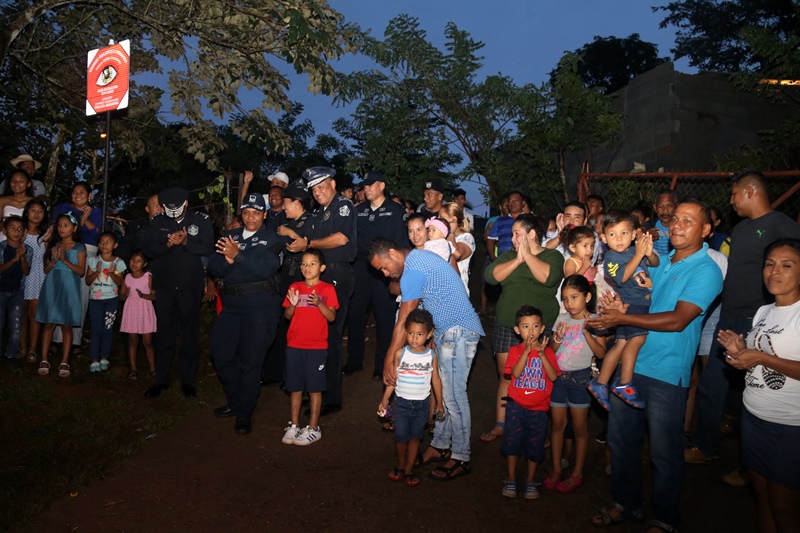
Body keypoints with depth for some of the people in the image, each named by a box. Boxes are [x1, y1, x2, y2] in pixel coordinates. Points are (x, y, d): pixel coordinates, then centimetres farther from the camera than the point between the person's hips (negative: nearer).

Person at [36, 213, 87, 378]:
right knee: (48, 324, 1)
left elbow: (81, 271, -4)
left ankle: (64, 362, 4)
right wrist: (54, 261, -9)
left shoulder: (79, 247, 2)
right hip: (51, 287, 3)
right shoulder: (53, 245, 12)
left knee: (66, 326, -1)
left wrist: (65, 260, -14)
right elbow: (46, 269, 11)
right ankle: (44, 360, 7)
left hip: (68, 289, -3)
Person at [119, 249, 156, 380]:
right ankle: (132, 369, 15)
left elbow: (155, 296, -6)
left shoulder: (148, 277, -4)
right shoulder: (127, 277, 5)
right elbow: (121, 297, 9)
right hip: (131, 310, 3)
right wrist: (125, 294, -13)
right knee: (132, 341, 7)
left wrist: (143, 295, -23)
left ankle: (153, 369, 10)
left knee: (148, 342, 0)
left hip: (145, 311, -2)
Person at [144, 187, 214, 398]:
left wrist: (185, 242, -22)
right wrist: (168, 244, -17)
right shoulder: (157, 222, 6)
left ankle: (188, 381, 13)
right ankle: (160, 380, 16)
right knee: (164, 333, 7)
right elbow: (148, 249, 0)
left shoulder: (201, 220, -2)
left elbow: (208, 248, -9)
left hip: (191, 286, -2)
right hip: (164, 286, 2)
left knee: (190, 333, 5)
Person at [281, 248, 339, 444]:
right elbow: (287, 316, 6)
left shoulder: (327, 289, -3)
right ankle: (294, 425, 23)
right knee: (295, 387, 10)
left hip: (317, 347, -3)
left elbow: (332, 317, -9)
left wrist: (319, 304, -25)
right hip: (294, 345, 3)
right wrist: (293, 304, -14)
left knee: (314, 388, 3)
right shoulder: (295, 287, 7)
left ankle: (313, 428, 14)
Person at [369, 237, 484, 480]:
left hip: (458, 331, -10)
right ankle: (440, 446, 24)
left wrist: (389, 360, -13)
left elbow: (403, 322, -17)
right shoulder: (418, 256, 11)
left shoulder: (413, 270, -19)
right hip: (446, 330, 10)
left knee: (453, 395, -5)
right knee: (441, 391, 13)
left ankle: (461, 458, 7)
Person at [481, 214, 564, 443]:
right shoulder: (508, 256, 13)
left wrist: (527, 255, -13)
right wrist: (517, 260, -13)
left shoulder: (553, 256, 2)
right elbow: (491, 276, -5)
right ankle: (500, 425, 16)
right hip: (506, 325, 3)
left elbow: (549, 277, -20)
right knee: (505, 375, 6)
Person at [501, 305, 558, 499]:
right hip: (516, 405, -1)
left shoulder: (547, 351, -1)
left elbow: (553, 376, -15)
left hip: (539, 408, 1)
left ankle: (530, 481, 27)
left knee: (535, 445, 10)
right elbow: (516, 373, -20)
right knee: (512, 441, 5)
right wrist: (527, 350, -26)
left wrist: (541, 354, -23)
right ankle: (510, 480, 21)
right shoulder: (515, 350, -3)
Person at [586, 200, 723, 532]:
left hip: (666, 373, -6)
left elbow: (677, 320, -20)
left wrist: (621, 318, -20)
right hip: (630, 364, 6)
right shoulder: (660, 262, 11)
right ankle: (627, 503, 34)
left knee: (664, 452, 9)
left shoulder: (706, 271, -10)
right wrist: (620, 305, -4)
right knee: (621, 438, 15)